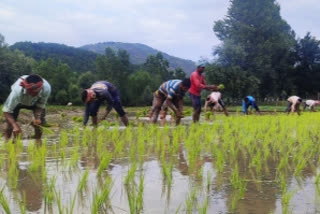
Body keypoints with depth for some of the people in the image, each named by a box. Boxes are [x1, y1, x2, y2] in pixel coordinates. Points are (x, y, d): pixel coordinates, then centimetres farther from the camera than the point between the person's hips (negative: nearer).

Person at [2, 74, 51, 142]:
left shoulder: (46, 88, -41)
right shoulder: (17, 91, -46)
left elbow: (41, 105, -23)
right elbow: (6, 111, -38)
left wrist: (38, 117, -41)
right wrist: (15, 125, -53)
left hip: (35, 102, 2)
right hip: (18, 101, -1)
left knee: (39, 123, -11)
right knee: (10, 123, -12)